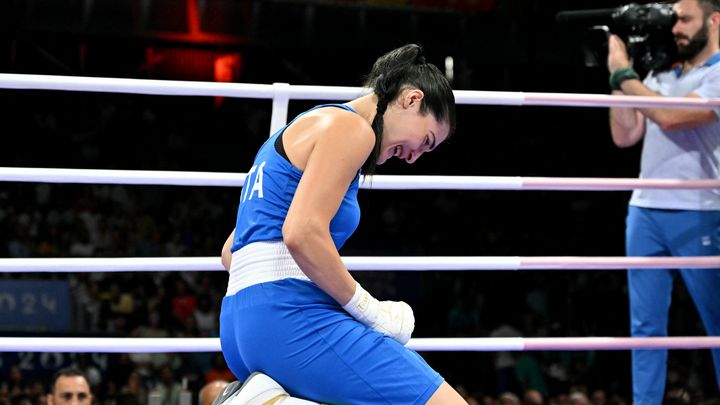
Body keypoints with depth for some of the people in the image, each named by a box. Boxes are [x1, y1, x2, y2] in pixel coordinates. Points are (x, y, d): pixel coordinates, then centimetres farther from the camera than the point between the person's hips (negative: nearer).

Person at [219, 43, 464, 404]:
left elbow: (231, 252, 28)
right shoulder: (350, 128, -4)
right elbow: (302, 233, -19)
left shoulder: (311, 124, 26)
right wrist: (370, 312, -9)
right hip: (289, 317, -10)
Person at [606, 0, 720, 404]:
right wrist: (619, 76, 8)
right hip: (645, 211, 6)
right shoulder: (659, 76, 16)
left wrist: (624, 75, -7)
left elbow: (671, 116, -17)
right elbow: (625, 135, 14)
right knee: (646, 324, 5)